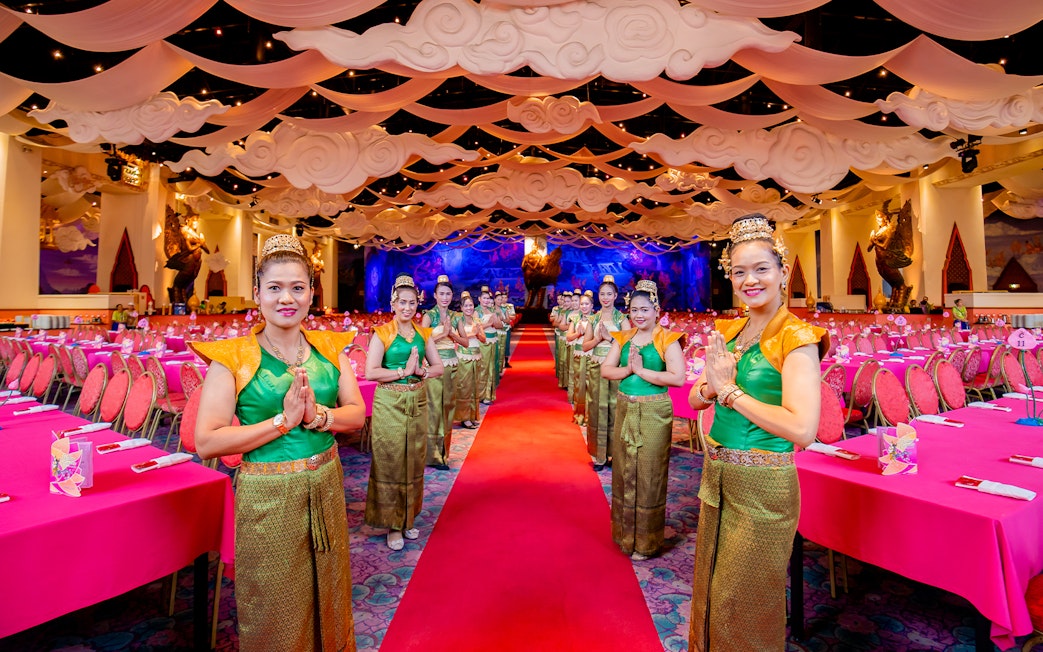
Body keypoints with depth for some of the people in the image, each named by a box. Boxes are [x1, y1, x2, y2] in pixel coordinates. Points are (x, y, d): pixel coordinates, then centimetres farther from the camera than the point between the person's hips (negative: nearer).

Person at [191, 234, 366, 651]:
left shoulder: (329, 347, 1)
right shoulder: (232, 358, -11)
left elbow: (357, 413, -1)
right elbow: (206, 443, -15)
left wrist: (318, 415, -19)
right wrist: (282, 420, -21)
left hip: (325, 488, 4)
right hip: (267, 498, -4)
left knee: (326, 598, 22)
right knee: (276, 615, 15)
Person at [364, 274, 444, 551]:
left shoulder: (423, 333, 8)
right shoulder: (382, 333, -5)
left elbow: (438, 367, 10)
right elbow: (370, 372, -13)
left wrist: (421, 371, -10)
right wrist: (404, 371, -15)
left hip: (417, 403, 4)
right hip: (389, 404, -4)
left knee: (414, 461, 11)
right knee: (390, 462, 3)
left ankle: (407, 518, 28)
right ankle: (392, 523, 18)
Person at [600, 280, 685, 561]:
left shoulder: (667, 339, -8)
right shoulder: (623, 338, 8)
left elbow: (678, 377, -19)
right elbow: (606, 369, 4)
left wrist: (641, 370, -18)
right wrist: (628, 369, -14)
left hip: (654, 413, -5)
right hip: (625, 409, 5)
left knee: (648, 475, 4)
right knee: (624, 471, 13)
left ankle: (646, 541, 22)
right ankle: (625, 534, 32)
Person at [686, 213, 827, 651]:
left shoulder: (796, 338, -15)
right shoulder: (728, 332, 6)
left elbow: (803, 429, -25)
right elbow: (695, 398, 10)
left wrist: (730, 389, -19)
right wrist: (713, 386, -12)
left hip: (763, 484, -6)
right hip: (717, 476, 7)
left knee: (744, 603, 12)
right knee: (710, 589, 23)